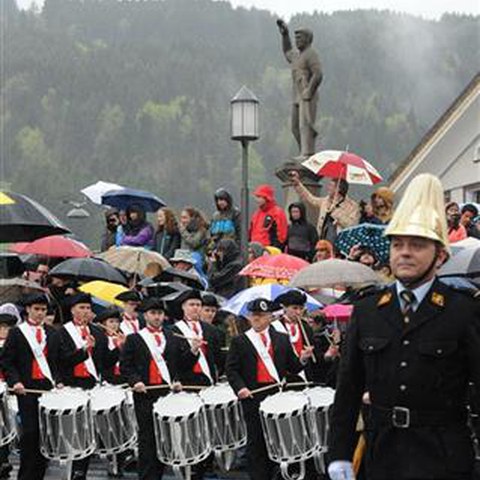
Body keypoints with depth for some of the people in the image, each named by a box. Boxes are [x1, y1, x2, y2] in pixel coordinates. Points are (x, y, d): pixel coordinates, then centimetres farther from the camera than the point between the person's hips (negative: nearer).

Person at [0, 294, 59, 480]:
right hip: (27, 389, -4)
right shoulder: (17, 333, 3)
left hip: (48, 387, 4)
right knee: (30, 432, -7)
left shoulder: (51, 333, 15)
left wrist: (57, 380, 2)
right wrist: (15, 381, -14)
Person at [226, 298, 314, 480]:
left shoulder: (282, 340, 12)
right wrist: (240, 387, -15)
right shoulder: (239, 342, 4)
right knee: (256, 442, -2)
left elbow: (292, 367, 11)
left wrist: (302, 359, -9)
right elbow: (231, 369, 0)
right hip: (252, 396, -3)